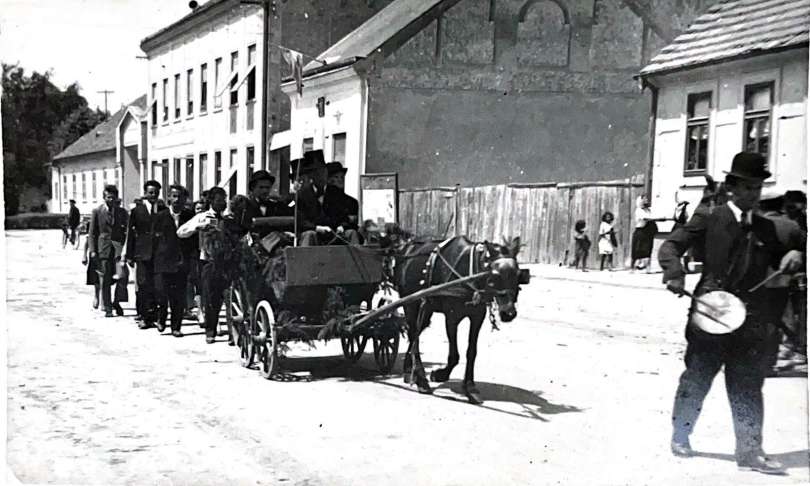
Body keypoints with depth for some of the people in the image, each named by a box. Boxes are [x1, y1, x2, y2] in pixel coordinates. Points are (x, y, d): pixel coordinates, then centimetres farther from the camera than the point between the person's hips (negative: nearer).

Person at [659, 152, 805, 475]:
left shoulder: (767, 228, 14)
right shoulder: (709, 220, 1)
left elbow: (782, 263, 23)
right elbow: (671, 245, -1)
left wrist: (794, 255, 0)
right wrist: (675, 274, -20)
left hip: (752, 323, 4)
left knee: (748, 388, 6)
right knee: (696, 380, 9)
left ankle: (750, 452, 12)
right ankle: (680, 436, 26)